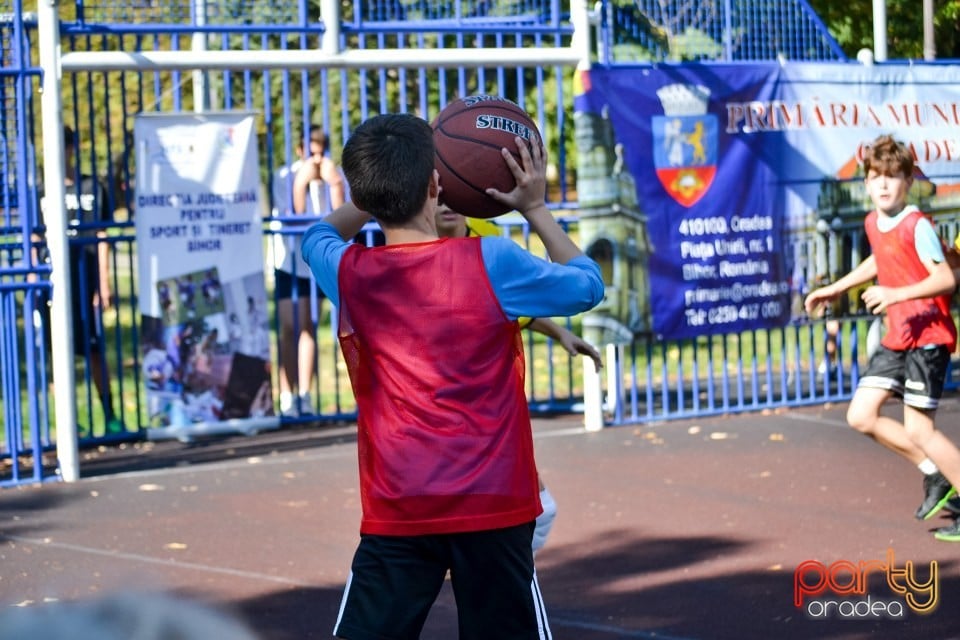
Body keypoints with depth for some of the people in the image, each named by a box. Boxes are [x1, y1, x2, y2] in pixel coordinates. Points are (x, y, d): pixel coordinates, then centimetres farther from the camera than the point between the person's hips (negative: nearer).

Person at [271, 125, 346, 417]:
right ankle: (287, 398, -3)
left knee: (309, 328, 8)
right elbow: (293, 216, -22)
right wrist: (301, 183, -27)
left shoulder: (334, 175, -6)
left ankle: (305, 396, 13)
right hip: (290, 261, -2)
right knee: (291, 329, -5)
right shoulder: (285, 177, -12)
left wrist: (334, 184, -25)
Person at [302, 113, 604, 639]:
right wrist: (535, 208, 15)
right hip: (492, 506, -1)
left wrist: (384, 192, 21)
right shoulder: (491, 261, -9)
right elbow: (587, 285, 8)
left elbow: (319, 234, 25)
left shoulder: (348, 274, -1)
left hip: (396, 513, 1)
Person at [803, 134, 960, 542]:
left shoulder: (916, 225, -16)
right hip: (896, 337, 8)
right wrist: (836, 288, 34)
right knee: (861, 416, 5)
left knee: (918, 429, -11)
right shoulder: (872, 224, 9)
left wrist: (897, 294, -36)